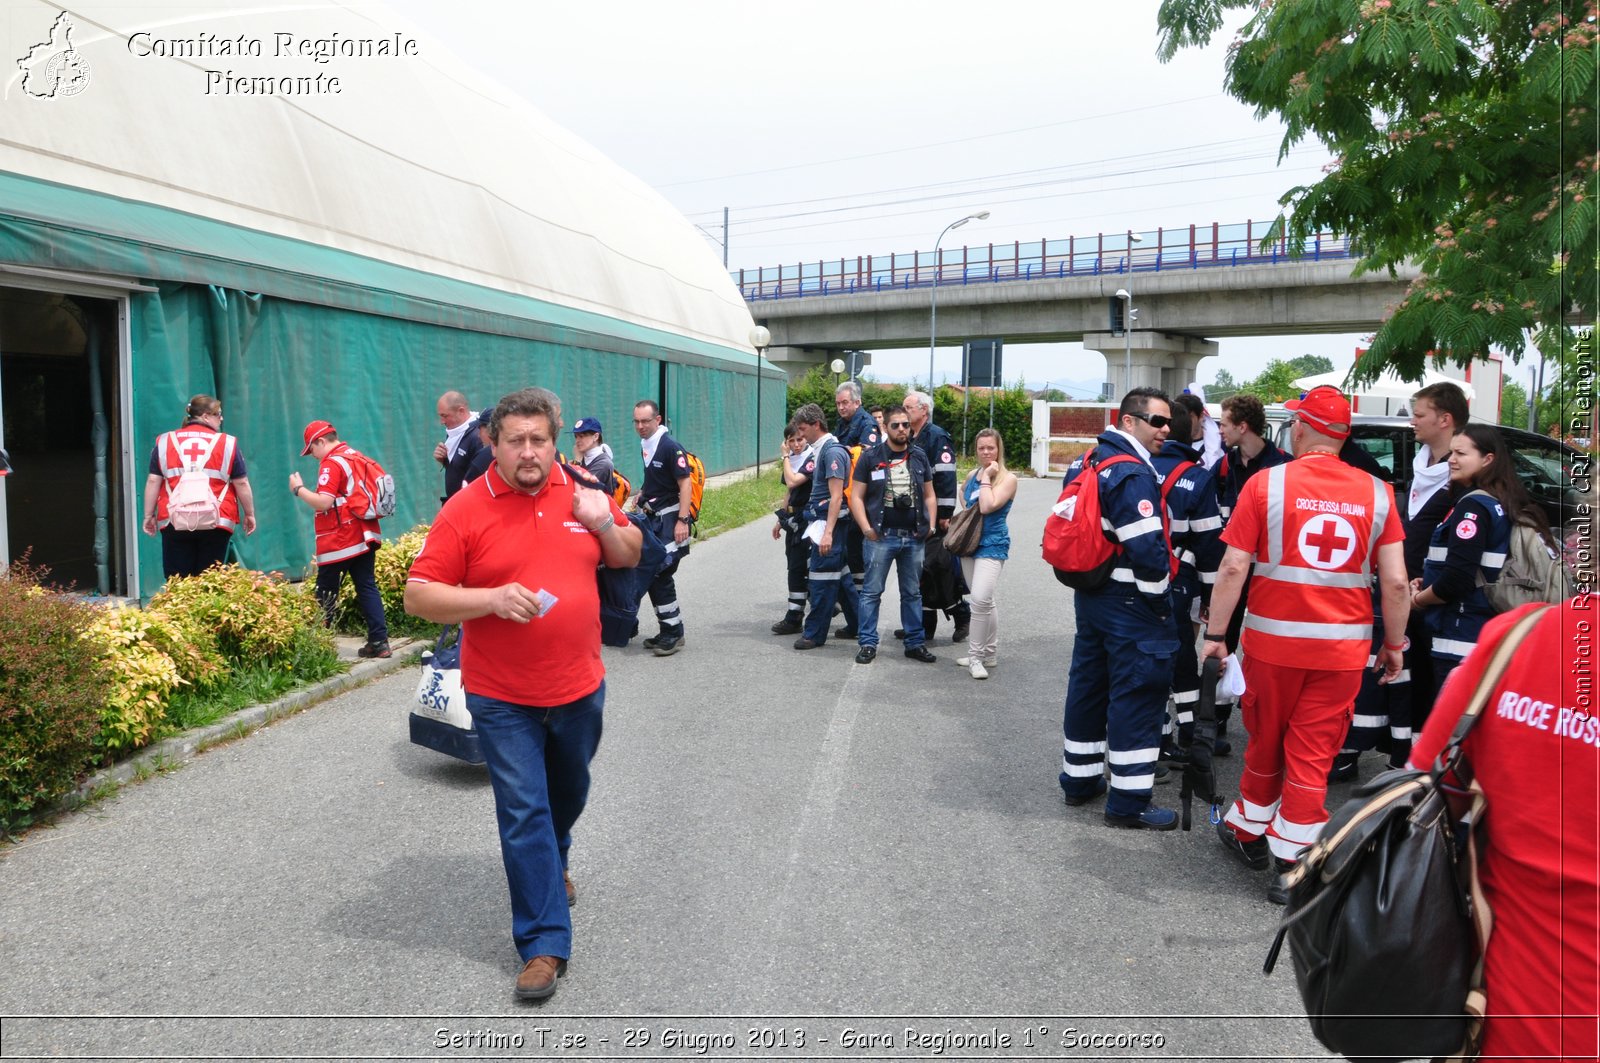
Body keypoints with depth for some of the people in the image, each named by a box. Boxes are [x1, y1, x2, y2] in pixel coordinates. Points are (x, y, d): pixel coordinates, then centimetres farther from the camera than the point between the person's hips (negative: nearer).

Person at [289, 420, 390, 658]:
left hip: (339, 541, -8)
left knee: (325, 594, 3)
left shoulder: (332, 463, -13)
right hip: (365, 536, 8)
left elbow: (323, 502, -21)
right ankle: (379, 641, 1)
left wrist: (298, 489, -8)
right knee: (367, 587, 6)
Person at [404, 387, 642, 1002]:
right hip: (503, 700, -4)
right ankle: (544, 945, 11)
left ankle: (553, 863, 55)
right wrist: (492, 599, -26)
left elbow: (629, 556, 11)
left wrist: (605, 524, -10)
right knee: (524, 815, -1)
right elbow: (418, 595, -12)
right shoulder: (466, 509, -11)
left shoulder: (582, 493, 0)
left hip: (580, 686, 4)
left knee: (569, 793, 25)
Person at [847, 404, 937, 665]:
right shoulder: (870, 457, -1)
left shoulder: (919, 457, 10)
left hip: (914, 537, 3)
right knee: (872, 592, 0)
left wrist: (930, 526, 4)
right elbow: (856, 497, -1)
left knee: (913, 593, 11)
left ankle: (915, 643, 20)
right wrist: (866, 528, -10)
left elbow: (929, 495, 15)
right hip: (881, 536, -3)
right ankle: (867, 643, 9)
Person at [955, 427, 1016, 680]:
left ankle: (975, 657, -10)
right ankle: (990, 654, 25)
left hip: (992, 545, -7)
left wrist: (987, 477, -14)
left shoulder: (1008, 478, -9)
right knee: (985, 602, 14)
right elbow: (963, 494, 31)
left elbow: (987, 506, -22)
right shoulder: (972, 475, 9)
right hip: (969, 543, 7)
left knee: (981, 599, -20)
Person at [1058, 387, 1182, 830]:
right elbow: (1148, 548, -24)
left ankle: (1079, 779, 30)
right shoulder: (1133, 474, -19)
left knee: (1088, 682, 17)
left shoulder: (1095, 460, 11)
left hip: (1090, 592, 10)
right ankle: (1129, 802, 5)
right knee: (1137, 693, -2)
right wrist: (1160, 600, -12)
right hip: (1129, 603, -10)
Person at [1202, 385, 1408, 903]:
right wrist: (1394, 644, 11)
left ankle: (1248, 832, 34)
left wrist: (1215, 633, -2)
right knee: (1313, 754, 7)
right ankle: (1292, 864, 12)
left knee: (1266, 744, 16)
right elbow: (1395, 581, -2)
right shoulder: (1376, 493, 0)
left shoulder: (1266, 484, -8)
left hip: (1274, 639, -1)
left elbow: (1233, 567, -10)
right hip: (1342, 646, 1)